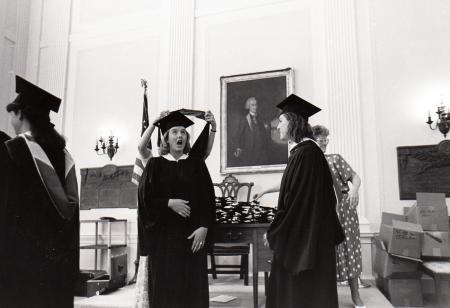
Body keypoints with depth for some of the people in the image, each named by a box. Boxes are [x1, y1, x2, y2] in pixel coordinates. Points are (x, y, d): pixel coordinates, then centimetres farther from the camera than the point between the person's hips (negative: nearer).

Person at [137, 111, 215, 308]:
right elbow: (145, 198, -1)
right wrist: (169, 203, -16)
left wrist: (204, 227, -11)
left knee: (192, 287, 1)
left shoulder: (197, 163, 7)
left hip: (192, 234, 1)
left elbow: (207, 198, 1)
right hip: (163, 235, 0)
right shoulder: (155, 164, 5)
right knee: (164, 287, 1)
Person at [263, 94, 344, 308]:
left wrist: (273, 232, -14)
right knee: (304, 291, 16)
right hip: (304, 234, 9)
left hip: (303, 236, -9)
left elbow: (295, 199, -22)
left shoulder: (305, 153, -18)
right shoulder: (305, 151, 12)